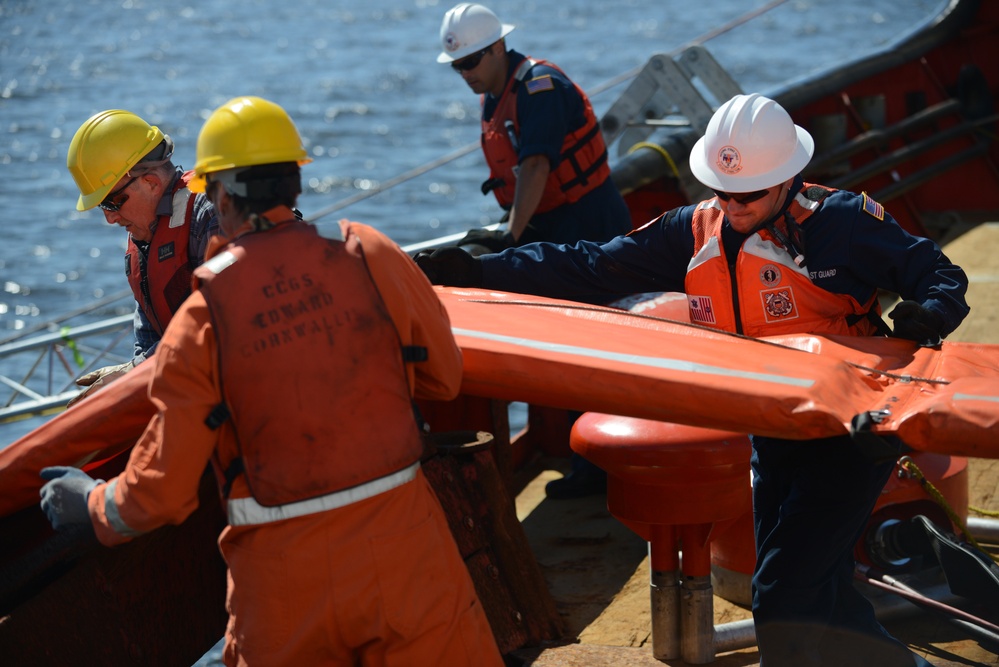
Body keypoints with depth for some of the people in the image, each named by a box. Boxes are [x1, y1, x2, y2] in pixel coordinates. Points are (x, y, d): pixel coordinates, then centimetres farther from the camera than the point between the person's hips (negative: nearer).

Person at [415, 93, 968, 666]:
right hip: (775, 430, 7)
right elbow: (592, 270, 4)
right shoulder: (698, 232, 3)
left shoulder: (841, 220, -12)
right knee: (817, 591, 13)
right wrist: (475, 270, -2)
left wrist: (927, 314, -30)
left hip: (853, 428, -7)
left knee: (787, 596, -14)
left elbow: (938, 274, -6)